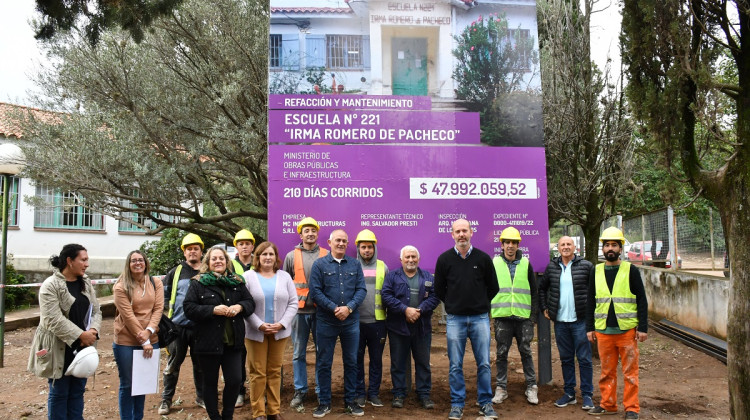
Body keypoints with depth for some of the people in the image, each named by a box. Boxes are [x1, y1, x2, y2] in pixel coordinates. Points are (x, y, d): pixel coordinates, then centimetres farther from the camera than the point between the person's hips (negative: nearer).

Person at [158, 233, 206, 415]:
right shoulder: (175, 272, 5)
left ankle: (201, 397, 26)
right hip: (178, 325, 0)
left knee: (200, 364, 12)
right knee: (173, 364, 8)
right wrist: (170, 310, 1)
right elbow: (163, 294, 11)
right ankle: (166, 400, 20)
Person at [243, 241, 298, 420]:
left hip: (280, 332, 2)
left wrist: (281, 324, -9)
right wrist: (259, 325, -14)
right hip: (256, 333, -2)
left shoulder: (284, 276, 7)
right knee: (258, 373, 2)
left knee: (275, 372, 9)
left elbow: (293, 303, 3)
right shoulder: (248, 276, 1)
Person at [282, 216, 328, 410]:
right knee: (298, 353, 7)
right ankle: (300, 391, 19)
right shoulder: (291, 256, 6)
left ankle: (322, 390, 18)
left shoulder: (327, 256, 3)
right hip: (299, 311, 1)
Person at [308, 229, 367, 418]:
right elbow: (315, 292, -8)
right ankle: (324, 402, 19)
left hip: (351, 322, 2)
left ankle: (350, 401, 24)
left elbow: (361, 289, 1)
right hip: (326, 322, -2)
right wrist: (335, 308, -15)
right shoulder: (319, 264, -1)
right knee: (324, 363, 6)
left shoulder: (355, 265, 7)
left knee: (351, 362, 10)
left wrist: (349, 308, -14)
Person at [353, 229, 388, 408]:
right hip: (356, 320, -1)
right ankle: (359, 393, 18)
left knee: (376, 358, 8)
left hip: (377, 320, 1)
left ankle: (374, 393, 20)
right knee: (357, 358, 7)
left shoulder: (382, 267, 8)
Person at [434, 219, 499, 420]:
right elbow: (439, 289, 9)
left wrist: (480, 304, 12)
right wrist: (453, 305, 10)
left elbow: (493, 288, 11)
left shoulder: (483, 258, 1)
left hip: (480, 318, 0)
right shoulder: (444, 259, 0)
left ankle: (486, 403, 18)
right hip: (455, 319, 0)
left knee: (484, 364, 4)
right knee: (455, 365, 5)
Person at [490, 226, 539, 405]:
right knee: (501, 353, 6)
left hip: (523, 317, 0)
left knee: (526, 352, 7)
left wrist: (534, 314, 3)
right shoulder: (494, 263, 4)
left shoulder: (526, 264, 6)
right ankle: (501, 388, 16)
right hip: (502, 317, 0)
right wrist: (487, 311, 2)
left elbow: (534, 291, 9)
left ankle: (531, 387, 19)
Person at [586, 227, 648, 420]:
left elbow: (642, 300, 0)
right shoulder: (596, 271, 8)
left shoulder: (631, 270, 0)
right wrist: (589, 328, 8)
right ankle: (608, 404, 22)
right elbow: (590, 302, 11)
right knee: (607, 371, 11)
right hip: (603, 330, 3)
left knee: (630, 372, 3)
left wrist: (643, 328, -6)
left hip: (627, 330, -3)